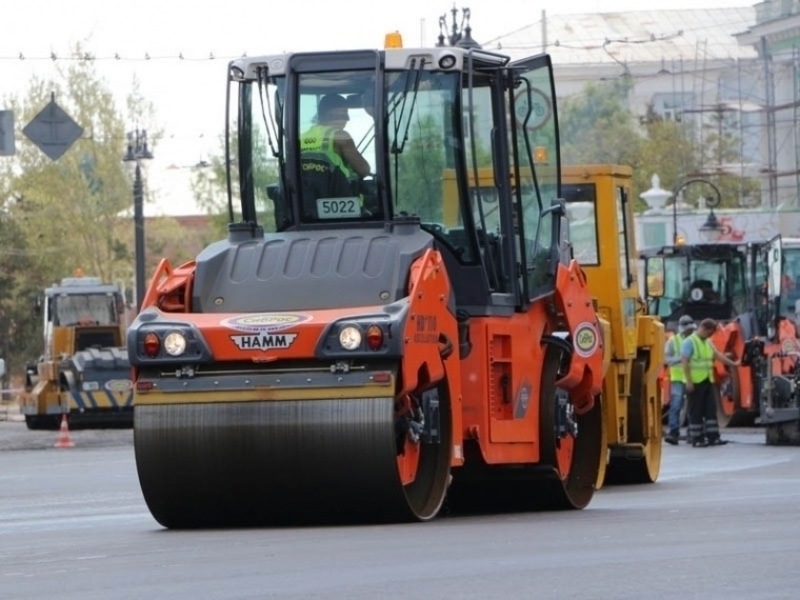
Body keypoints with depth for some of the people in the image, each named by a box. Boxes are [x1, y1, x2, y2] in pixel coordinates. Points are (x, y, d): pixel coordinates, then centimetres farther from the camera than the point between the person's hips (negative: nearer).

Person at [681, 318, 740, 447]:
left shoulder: (708, 342, 15)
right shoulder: (690, 342, -9)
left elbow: (718, 355, 21)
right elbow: (685, 362, -14)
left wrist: (733, 364, 17)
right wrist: (689, 381, -19)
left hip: (708, 382, 7)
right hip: (695, 383, -7)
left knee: (711, 410, 2)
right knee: (696, 412, -3)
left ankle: (713, 437, 3)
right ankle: (697, 439, 1)